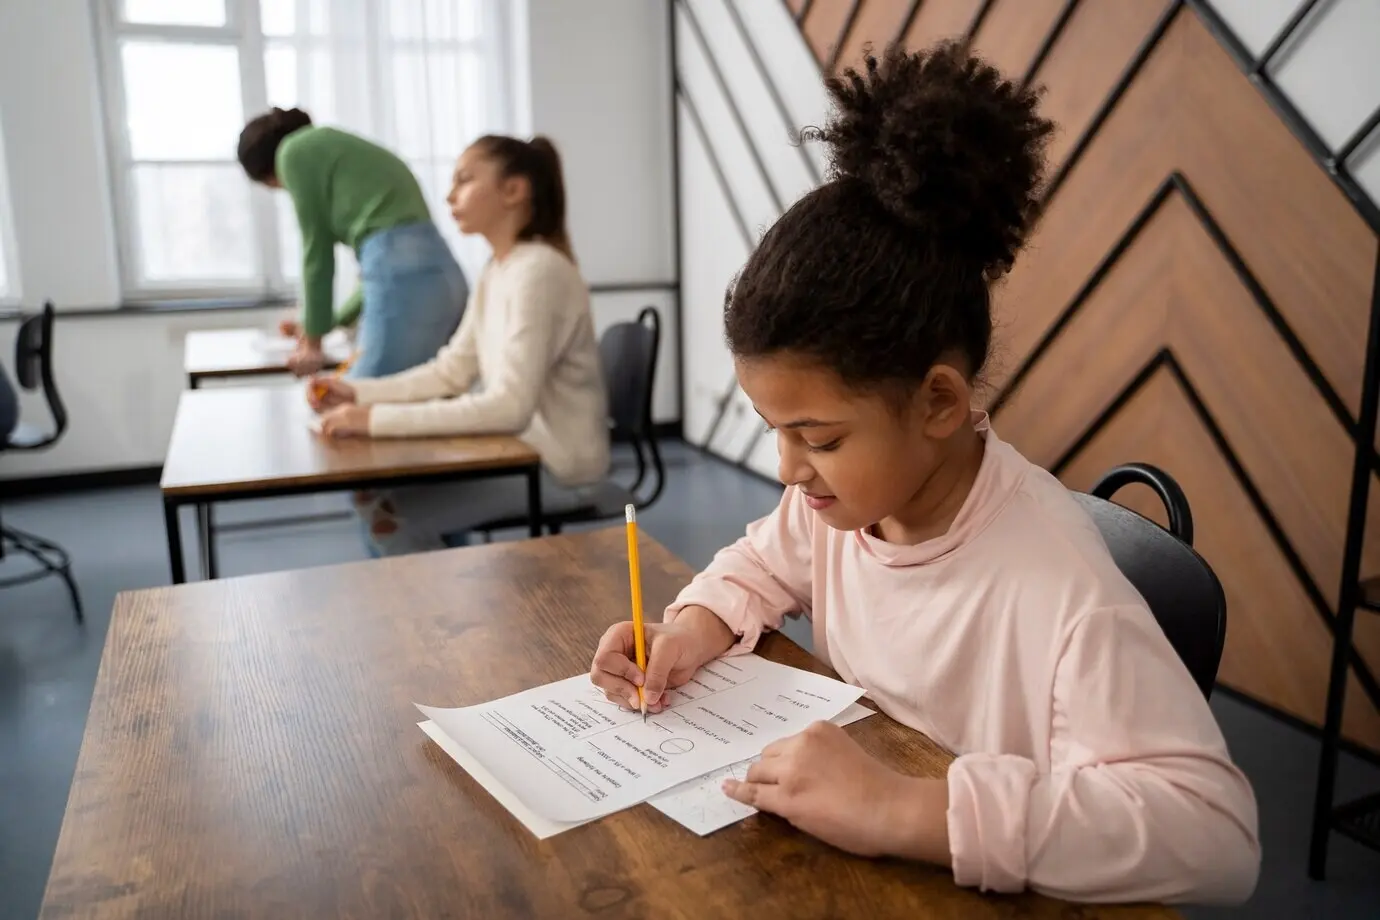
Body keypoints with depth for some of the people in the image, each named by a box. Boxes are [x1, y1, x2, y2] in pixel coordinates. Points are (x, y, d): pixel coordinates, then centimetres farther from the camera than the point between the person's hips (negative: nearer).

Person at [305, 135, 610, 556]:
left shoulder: (538, 271, -21)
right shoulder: (497, 270, 7)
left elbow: (510, 406, -29)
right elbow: (452, 371, 9)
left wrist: (378, 419, -29)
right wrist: (358, 393, -3)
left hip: (556, 464, -8)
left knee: (389, 516, -9)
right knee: (373, 489, 7)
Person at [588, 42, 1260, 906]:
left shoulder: (1051, 577, -28)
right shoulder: (843, 491, -7)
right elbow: (763, 565, 12)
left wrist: (905, 810, -38)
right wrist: (694, 630, -8)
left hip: (974, 889, -5)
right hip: (834, 856, 5)